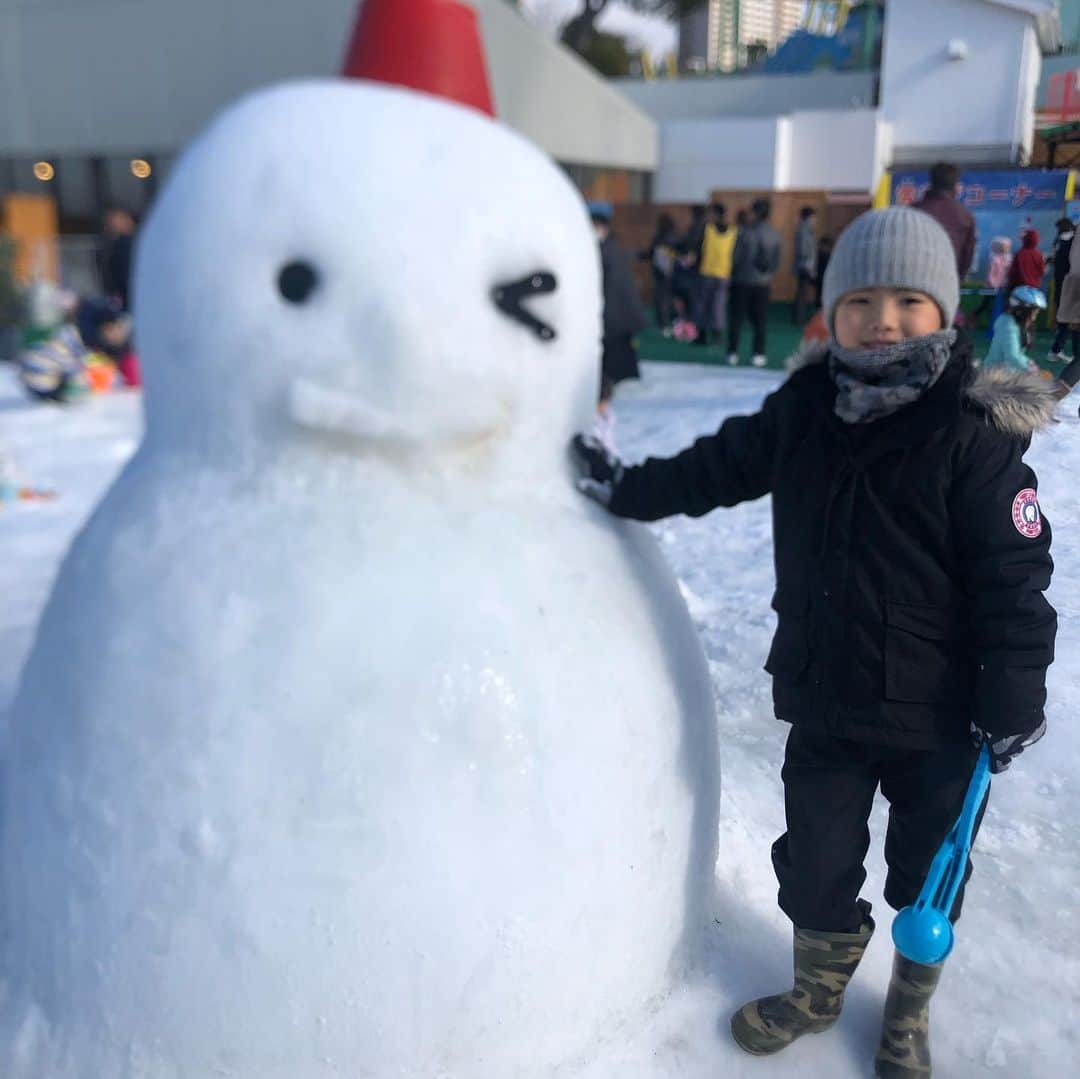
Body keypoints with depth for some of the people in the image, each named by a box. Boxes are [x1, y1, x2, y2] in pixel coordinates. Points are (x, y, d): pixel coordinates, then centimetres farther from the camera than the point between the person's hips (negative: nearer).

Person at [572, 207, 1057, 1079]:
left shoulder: (974, 432, -16)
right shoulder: (802, 411, -3)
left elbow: (1014, 576, -14)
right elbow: (719, 468, 11)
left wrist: (1014, 697, -13)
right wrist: (625, 487, 5)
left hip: (938, 710, -3)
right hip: (824, 695, 3)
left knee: (928, 864, 17)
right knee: (815, 858, 17)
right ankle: (820, 987, 45)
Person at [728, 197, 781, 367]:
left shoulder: (745, 232, -12)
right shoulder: (775, 235, 0)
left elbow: (736, 257, -9)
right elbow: (777, 262, 2)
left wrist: (733, 275, 8)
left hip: (742, 281, -3)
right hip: (763, 283, 3)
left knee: (736, 318, 5)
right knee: (760, 321, 9)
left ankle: (733, 353, 4)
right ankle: (758, 355, 6)